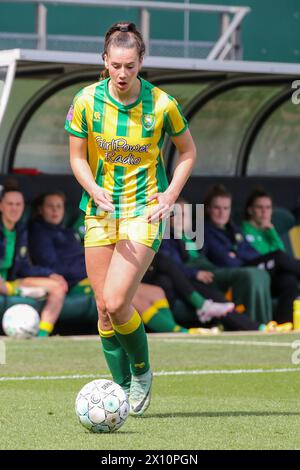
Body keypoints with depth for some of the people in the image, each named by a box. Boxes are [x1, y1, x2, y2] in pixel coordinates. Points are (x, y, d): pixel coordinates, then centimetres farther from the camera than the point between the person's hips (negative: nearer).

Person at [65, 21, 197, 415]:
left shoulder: (162, 104, -10)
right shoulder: (86, 101, -6)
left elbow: (187, 151, 6)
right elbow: (78, 157, 4)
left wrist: (170, 195, -7)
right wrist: (94, 189, -15)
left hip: (144, 212, -3)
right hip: (100, 212, 3)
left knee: (117, 303, -15)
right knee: (104, 308, 4)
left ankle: (142, 372, 10)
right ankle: (123, 387, 20)